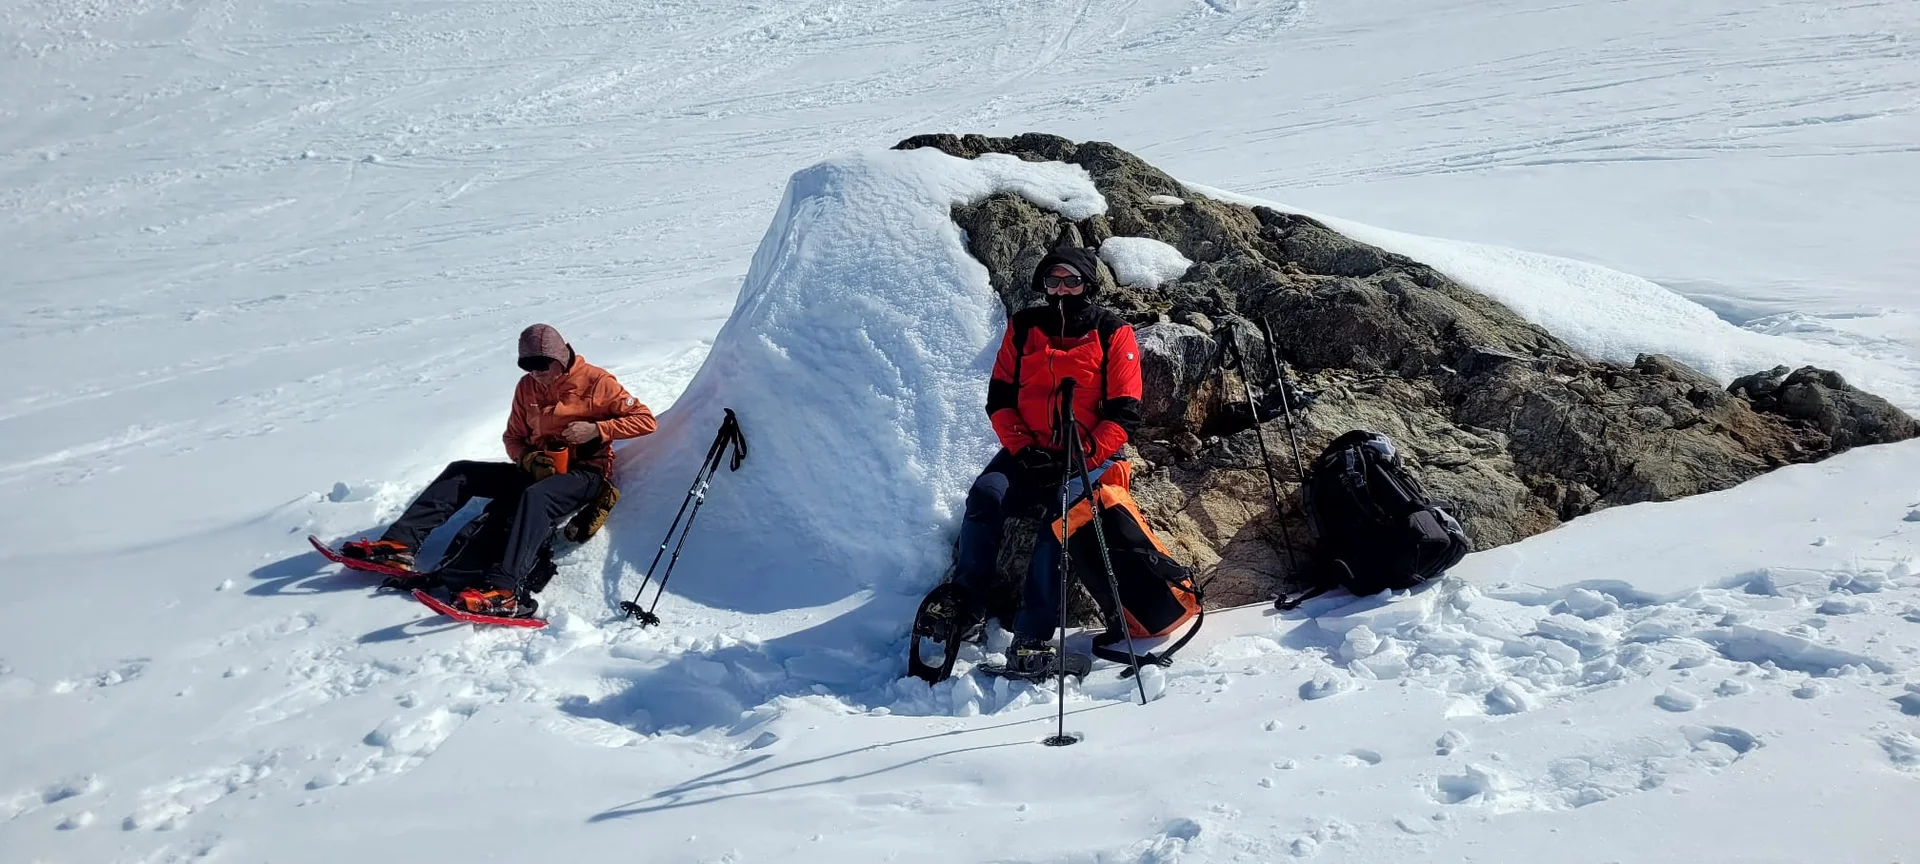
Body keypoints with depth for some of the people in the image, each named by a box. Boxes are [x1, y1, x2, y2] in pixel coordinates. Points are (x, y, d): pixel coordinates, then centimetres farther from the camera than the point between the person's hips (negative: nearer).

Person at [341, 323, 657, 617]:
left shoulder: (595, 381, -7)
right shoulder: (527, 387, 9)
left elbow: (645, 420, -9)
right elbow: (513, 438, 16)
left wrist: (596, 430, -21)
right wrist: (527, 459, -7)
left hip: (584, 473, -7)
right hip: (538, 470, 7)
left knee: (536, 496, -39)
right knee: (461, 472, -4)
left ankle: (504, 590, -53)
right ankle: (400, 544, -13)